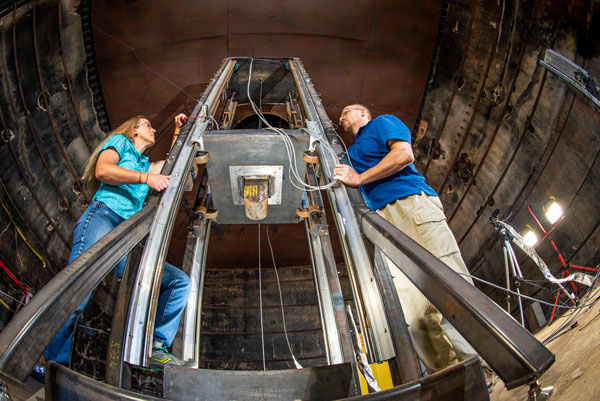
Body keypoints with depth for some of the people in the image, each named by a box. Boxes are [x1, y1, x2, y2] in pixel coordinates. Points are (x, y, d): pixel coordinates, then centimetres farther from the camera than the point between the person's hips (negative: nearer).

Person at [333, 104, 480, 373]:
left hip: (413, 202, -5)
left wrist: (359, 178, -2)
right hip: (383, 219, 6)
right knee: (414, 311, -9)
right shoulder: (351, 154, 36)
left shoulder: (382, 123, 17)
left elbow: (404, 154, -2)